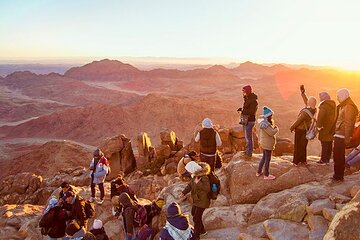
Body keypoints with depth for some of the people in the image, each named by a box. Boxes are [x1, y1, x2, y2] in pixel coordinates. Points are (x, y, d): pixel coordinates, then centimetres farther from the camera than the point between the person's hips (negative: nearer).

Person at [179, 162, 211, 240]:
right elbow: (190, 185, 9)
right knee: (193, 213, 25)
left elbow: (207, 189, -36)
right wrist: (183, 193, -1)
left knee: (196, 218, 2)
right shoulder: (195, 176, -3)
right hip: (196, 200, 9)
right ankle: (202, 230, 45)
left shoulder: (204, 178, -29)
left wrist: (198, 183, -38)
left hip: (202, 201, -9)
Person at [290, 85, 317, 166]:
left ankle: (296, 161, 14)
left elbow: (298, 121, -22)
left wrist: (292, 128, -8)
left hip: (300, 130, -7)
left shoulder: (305, 112, -32)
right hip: (307, 128, 7)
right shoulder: (313, 109, -9)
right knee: (303, 145, 18)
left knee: (297, 145, 6)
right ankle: (303, 160, 27)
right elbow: (305, 101, 8)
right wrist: (302, 92, 13)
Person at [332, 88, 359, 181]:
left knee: (338, 157, -5)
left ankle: (338, 176, 2)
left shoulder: (348, 107, -15)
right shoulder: (343, 106, 17)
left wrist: (347, 138, -22)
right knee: (338, 156, 16)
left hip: (341, 136, -10)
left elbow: (348, 124, -20)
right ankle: (338, 175, 25)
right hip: (339, 135, 10)